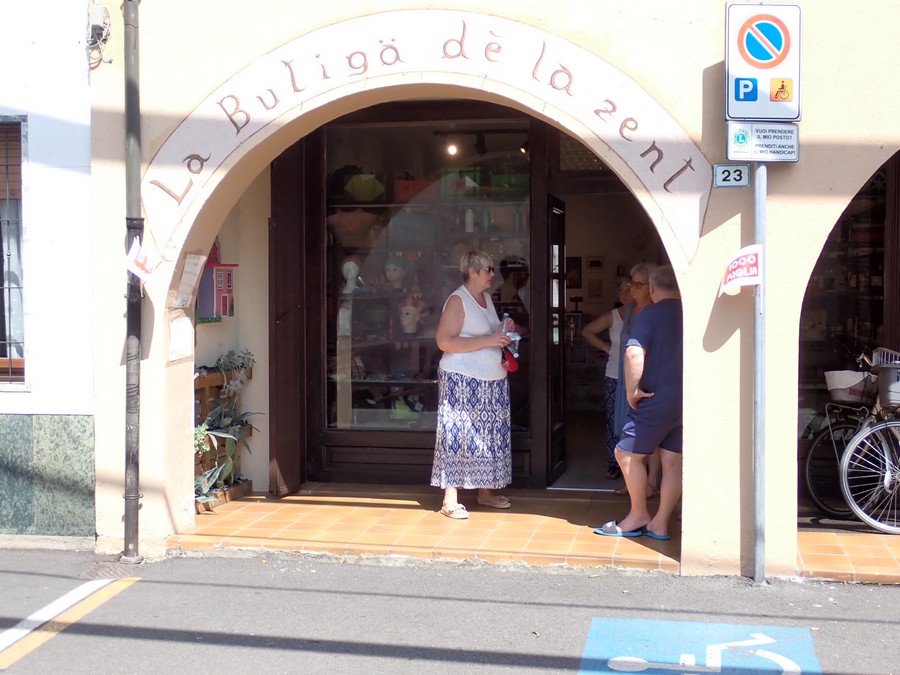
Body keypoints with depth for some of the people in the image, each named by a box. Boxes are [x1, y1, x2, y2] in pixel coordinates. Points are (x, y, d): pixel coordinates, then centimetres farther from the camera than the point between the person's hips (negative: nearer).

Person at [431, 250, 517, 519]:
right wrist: (488, 340, -22)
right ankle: (450, 499, -5)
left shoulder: (487, 298, 14)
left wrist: (504, 332, 6)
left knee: (489, 434, 10)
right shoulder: (457, 300, -11)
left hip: (493, 381, 8)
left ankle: (485, 491, 20)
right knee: (458, 435, -8)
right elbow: (445, 342, -20)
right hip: (463, 381, -8)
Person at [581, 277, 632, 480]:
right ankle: (614, 464, 14)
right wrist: (607, 347, 3)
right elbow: (587, 331, 10)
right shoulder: (612, 316, 1)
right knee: (614, 421, 5)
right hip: (614, 378, 2)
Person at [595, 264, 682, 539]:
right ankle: (660, 524, 13)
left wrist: (632, 390, -13)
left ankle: (638, 515, 13)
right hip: (688, 401, 6)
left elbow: (634, 353, -23)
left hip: (658, 400, -6)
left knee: (627, 453, 7)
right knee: (673, 462, 9)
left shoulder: (651, 314, -9)